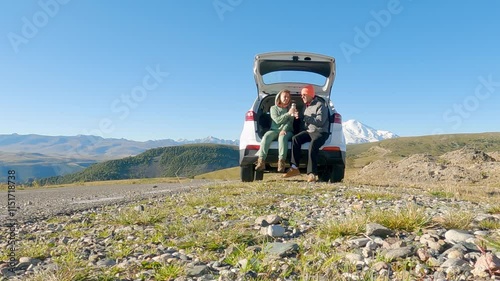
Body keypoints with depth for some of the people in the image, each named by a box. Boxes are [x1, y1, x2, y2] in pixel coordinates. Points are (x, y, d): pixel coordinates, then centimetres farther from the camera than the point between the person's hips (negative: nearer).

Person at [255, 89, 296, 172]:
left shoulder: (290, 109, 13)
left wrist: (284, 130, -20)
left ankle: (281, 162, -46)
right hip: (274, 130, 1)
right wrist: (288, 114, -16)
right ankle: (261, 161, -42)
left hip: (286, 131, -1)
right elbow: (277, 120, -5)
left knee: (282, 137, -37)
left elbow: (290, 122, -1)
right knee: (266, 136, -33)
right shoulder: (273, 108, 11)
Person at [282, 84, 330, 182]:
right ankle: (294, 168, -26)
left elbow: (320, 121, -19)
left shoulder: (320, 105, -6)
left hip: (320, 132, -7)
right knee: (295, 138, -22)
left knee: (313, 144, -38)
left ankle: (312, 173, -37)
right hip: (309, 131, 7)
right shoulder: (306, 107, 20)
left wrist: (305, 117, -17)